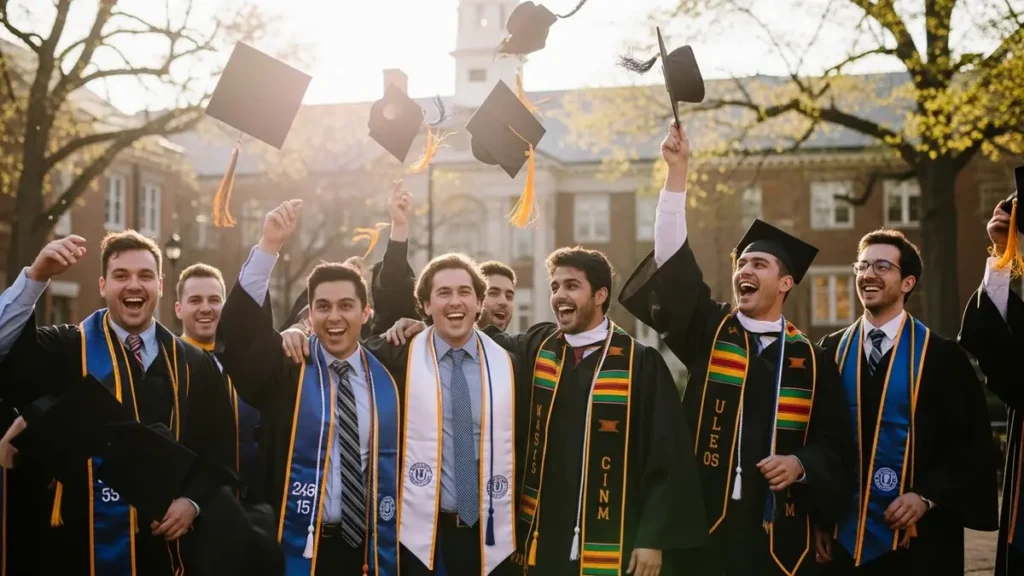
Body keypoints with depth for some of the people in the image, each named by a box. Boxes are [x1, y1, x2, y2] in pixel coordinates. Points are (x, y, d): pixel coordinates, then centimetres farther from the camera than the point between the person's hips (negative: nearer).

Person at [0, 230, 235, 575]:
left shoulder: (194, 365, 6)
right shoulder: (67, 349, 1)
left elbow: (219, 448, 8)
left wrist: (192, 502, -7)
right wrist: (36, 277, -23)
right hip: (82, 543, -1)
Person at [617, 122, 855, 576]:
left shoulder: (811, 359, 5)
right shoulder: (707, 331, 4)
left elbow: (835, 445, 8)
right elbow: (671, 257, -7)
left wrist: (801, 465, -13)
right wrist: (677, 171, -13)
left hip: (778, 530, 1)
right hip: (705, 523, 0)